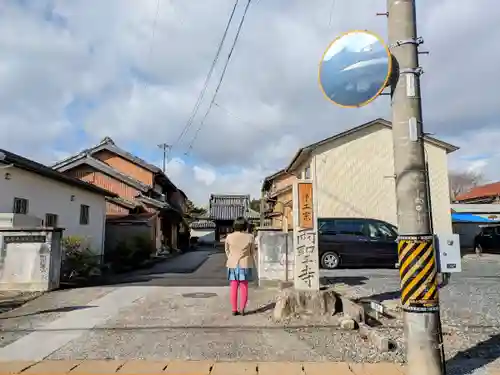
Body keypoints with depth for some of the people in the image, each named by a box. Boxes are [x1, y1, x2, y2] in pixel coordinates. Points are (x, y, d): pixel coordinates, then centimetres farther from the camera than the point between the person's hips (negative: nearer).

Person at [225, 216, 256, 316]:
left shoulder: (229, 237, -7)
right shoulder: (249, 237, -10)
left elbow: (227, 251, 5)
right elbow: (253, 252, 0)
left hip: (232, 264, 1)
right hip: (245, 264, -1)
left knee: (233, 287, 7)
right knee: (244, 287, 8)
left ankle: (234, 310, 10)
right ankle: (242, 309, 8)